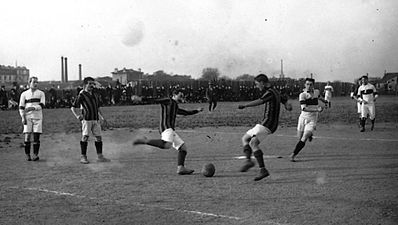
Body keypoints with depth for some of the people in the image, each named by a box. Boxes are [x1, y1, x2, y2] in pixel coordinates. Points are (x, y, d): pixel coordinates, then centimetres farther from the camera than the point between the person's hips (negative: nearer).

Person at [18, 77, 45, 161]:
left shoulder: (41, 93, 8)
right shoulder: (24, 94, 8)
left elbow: (42, 105, -4)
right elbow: (21, 107, 7)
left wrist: (32, 108, -17)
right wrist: (23, 117, -4)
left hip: (37, 117, 0)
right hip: (28, 117, 0)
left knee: (36, 137, -3)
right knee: (27, 136, -6)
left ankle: (35, 154, 1)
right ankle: (27, 155, 0)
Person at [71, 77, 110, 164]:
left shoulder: (95, 95, 17)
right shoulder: (81, 95, -3)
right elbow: (73, 107, -2)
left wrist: (101, 116, 18)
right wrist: (77, 116, -16)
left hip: (96, 119, 6)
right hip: (86, 119, -6)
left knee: (98, 137, 4)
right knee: (85, 137, -8)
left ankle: (100, 156, 10)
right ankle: (83, 157, -3)